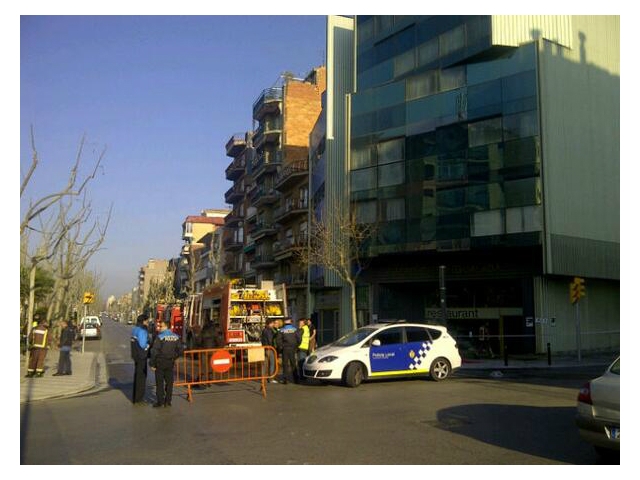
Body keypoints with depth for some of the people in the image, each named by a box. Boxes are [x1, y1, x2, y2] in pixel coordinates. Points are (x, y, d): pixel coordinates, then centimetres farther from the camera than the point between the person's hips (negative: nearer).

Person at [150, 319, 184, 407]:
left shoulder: (160, 337, -14)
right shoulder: (176, 337, 2)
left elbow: (154, 351, -16)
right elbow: (180, 350, 6)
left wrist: (152, 363, -9)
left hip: (160, 363, -4)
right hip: (170, 363, 4)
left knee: (159, 383, 5)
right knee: (169, 382, 11)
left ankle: (160, 401, 7)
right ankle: (168, 401, 14)